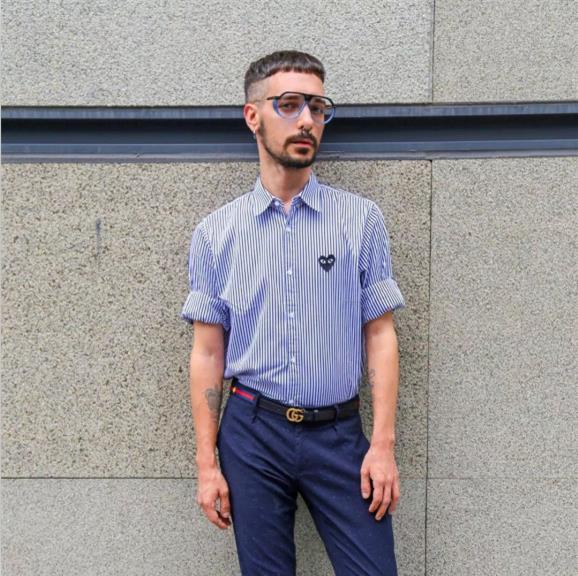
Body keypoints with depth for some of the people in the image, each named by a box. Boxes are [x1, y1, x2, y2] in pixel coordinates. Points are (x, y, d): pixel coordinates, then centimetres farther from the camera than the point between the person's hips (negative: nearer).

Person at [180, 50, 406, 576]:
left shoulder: (362, 218, 1)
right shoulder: (214, 233, 2)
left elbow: (380, 335, 0)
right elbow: (208, 353, 2)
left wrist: (383, 445, -7)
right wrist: (207, 464, 0)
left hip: (340, 433, 0)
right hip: (252, 433, 1)